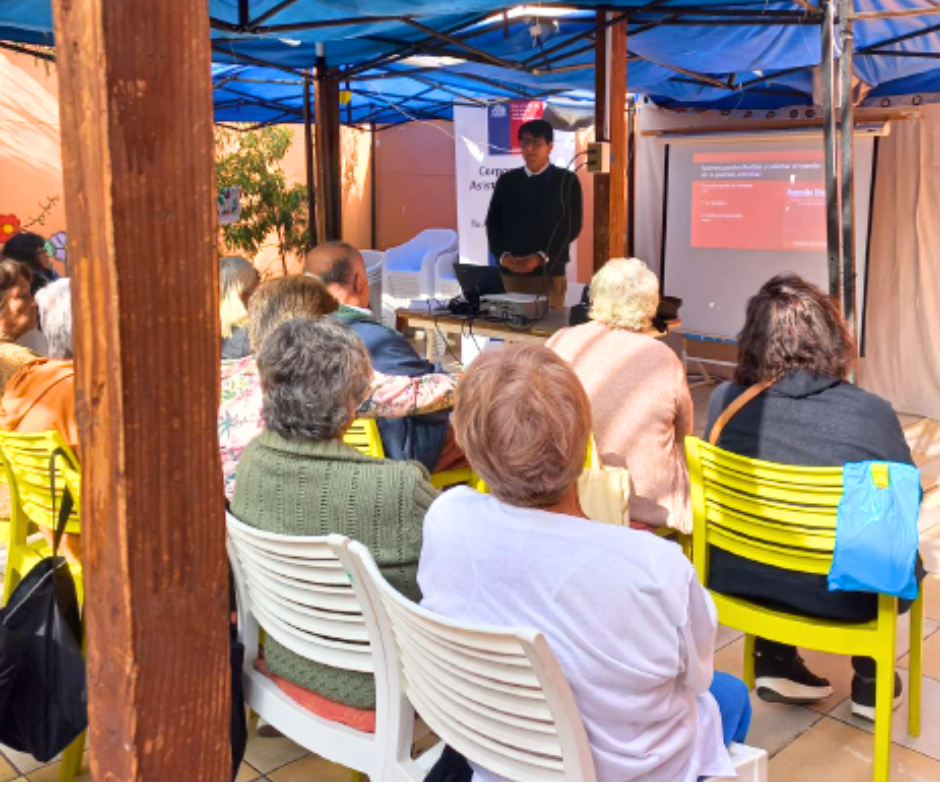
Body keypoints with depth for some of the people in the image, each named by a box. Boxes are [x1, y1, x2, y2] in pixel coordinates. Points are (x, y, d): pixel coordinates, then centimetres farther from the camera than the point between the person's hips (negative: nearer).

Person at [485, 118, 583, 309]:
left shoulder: (566, 180, 4)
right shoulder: (506, 180, 13)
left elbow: (571, 226, -3)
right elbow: (493, 222, 10)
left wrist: (541, 258, -14)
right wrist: (503, 255, -7)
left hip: (549, 273, -3)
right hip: (509, 272, 3)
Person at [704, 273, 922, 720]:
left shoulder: (726, 399, -13)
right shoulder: (871, 413, -20)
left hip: (739, 577, 2)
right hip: (837, 596, -2)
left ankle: (775, 663, 30)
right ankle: (870, 682, 38)